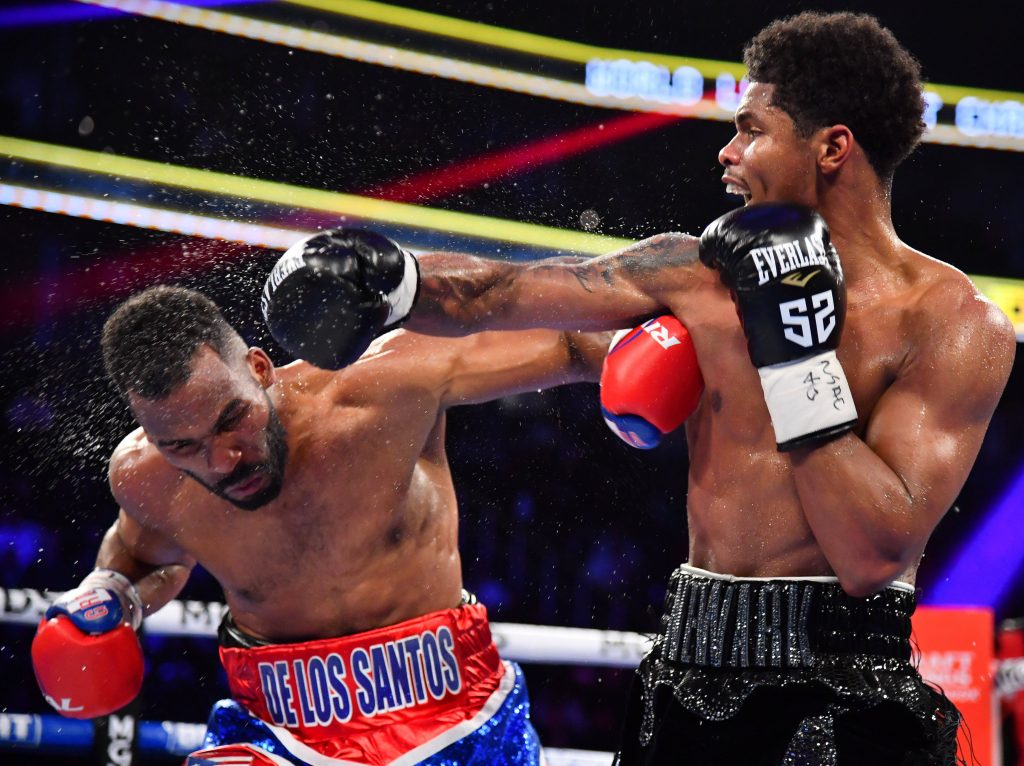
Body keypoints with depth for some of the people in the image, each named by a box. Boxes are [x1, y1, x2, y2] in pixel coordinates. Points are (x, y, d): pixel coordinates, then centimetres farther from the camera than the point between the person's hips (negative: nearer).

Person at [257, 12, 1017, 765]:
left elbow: (874, 558, -16)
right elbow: (499, 294, 7)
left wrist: (796, 352, -15)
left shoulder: (957, 324, -7)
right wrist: (393, 282, -12)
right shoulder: (697, 273, 6)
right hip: (690, 680, 4)